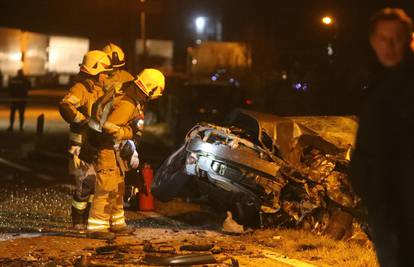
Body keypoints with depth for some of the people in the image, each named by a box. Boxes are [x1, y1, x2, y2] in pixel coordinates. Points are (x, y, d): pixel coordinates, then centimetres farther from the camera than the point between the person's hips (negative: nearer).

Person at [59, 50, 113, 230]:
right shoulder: (80, 89, -15)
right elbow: (65, 106, -34)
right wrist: (83, 121, -31)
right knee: (86, 182, -9)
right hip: (82, 144, -9)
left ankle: (90, 218, 26)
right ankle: (78, 221, 3)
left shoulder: (100, 89, 14)